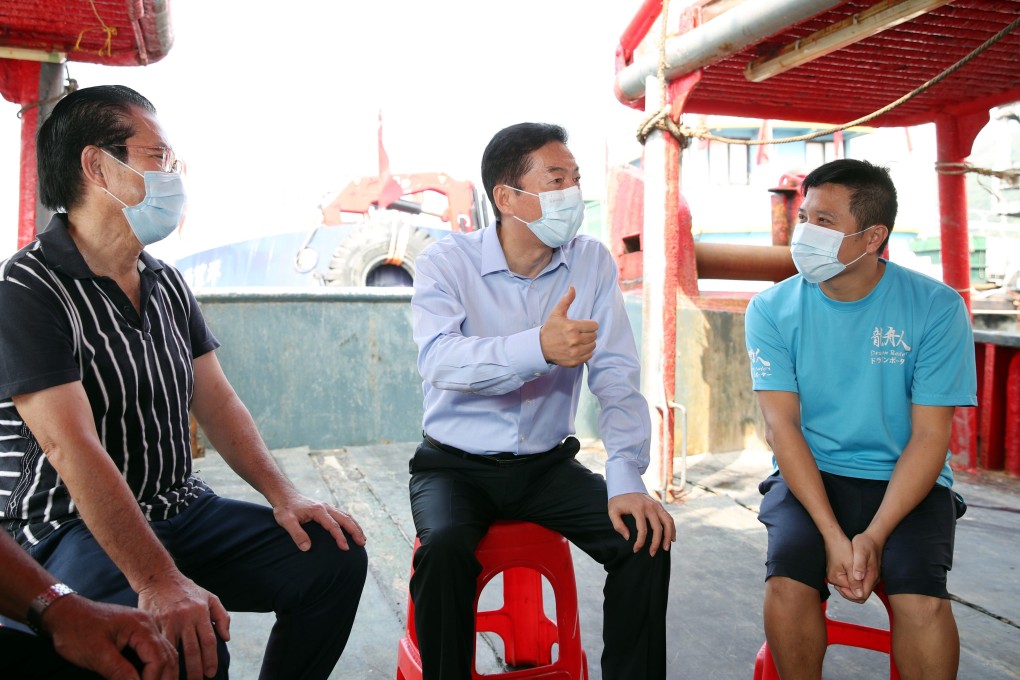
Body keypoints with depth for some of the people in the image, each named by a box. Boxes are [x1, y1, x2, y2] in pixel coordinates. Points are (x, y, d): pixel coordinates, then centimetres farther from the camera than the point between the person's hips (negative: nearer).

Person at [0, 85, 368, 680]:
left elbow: (216, 400, 9)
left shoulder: (168, 284, 10)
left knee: (335, 556, -7)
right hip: (72, 530, -7)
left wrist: (282, 495, -5)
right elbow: (74, 449, -24)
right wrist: (159, 582, -31)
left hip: (180, 510, 7)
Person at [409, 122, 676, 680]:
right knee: (444, 548, -30)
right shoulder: (446, 262, -10)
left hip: (547, 464, 3)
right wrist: (539, 347, -45)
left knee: (644, 538, -17)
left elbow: (616, 376, -7)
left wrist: (626, 479, -20)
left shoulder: (592, 262, -1)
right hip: (455, 464, -2)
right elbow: (439, 361, -28)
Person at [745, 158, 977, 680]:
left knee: (920, 596, -25)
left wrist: (874, 536, -19)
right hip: (807, 476, 1)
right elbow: (781, 426, -9)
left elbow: (930, 436, -8)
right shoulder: (772, 310, -5)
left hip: (905, 481, 0)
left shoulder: (936, 308, -7)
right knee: (786, 579, -24)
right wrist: (832, 535, -20)